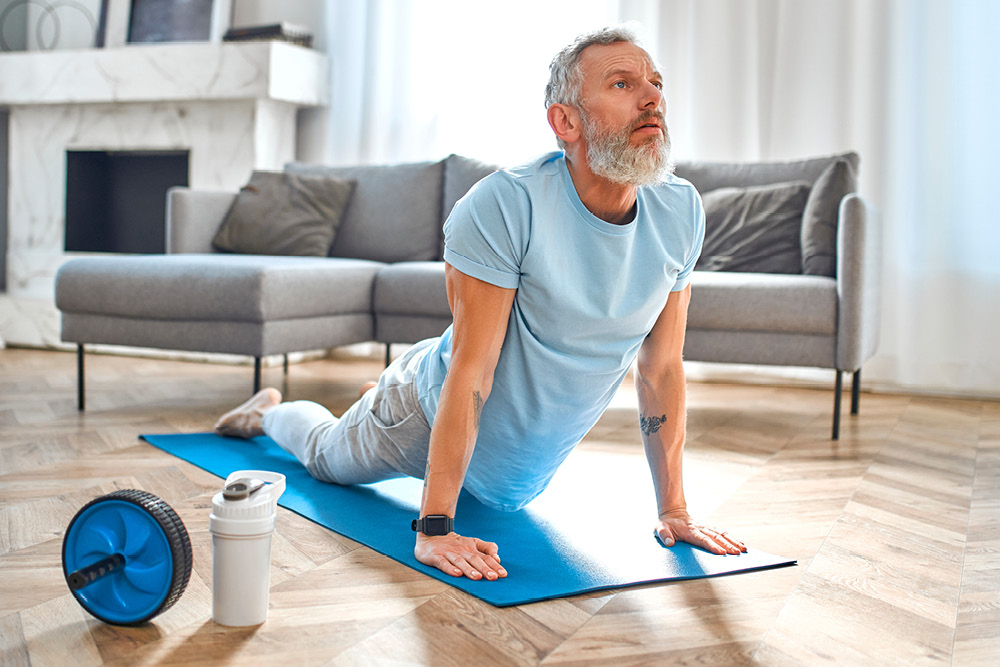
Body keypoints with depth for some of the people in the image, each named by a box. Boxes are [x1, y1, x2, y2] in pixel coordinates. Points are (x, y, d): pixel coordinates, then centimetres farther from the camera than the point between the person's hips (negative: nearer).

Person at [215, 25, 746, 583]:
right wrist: (434, 527, -34)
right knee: (329, 458, 23)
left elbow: (662, 368, -11)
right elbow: (471, 370, -33)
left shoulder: (681, 212, -18)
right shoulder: (504, 204, -34)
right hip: (433, 414, -5)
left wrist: (674, 511, -9)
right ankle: (271, 411, 56)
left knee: (506, 494, 38)